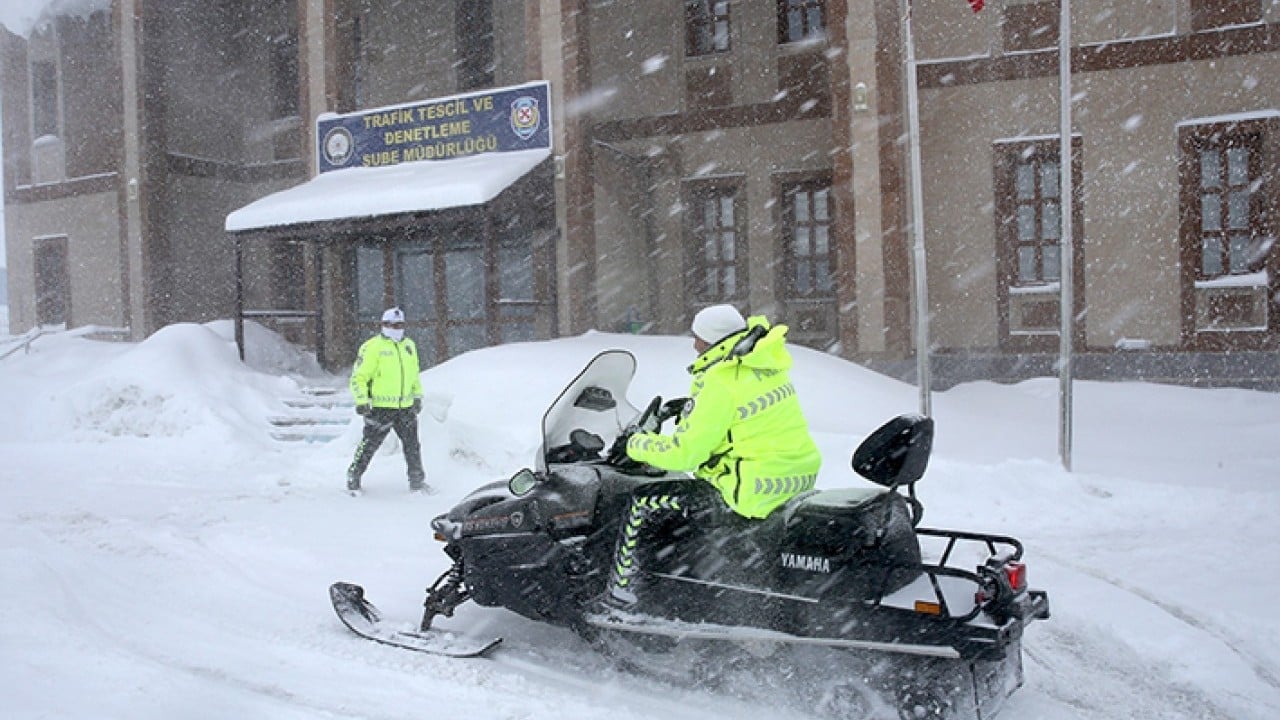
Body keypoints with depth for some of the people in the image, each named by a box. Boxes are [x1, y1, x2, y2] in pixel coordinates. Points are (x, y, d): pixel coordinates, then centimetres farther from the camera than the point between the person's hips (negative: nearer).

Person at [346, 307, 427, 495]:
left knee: (412, 445, 9)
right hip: (380, 407, -5)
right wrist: (361, 401, -14)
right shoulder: (372, 347, -6)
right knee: (369, 444, -1)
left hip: (406, 407, 5)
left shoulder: (409, 346, 14)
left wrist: (417, 396, 19)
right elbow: (359, 377, -7)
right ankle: (354, 477, 13)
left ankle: (417, 481, 20)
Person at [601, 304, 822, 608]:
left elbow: (682, 452, -18)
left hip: (751, 495, -10)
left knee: (644, 503, -1)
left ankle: (619, 596, 5)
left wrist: (637, 443, -1)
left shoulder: (719, 384, -18)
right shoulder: (766, 363, 8)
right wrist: (695, 408, 22)